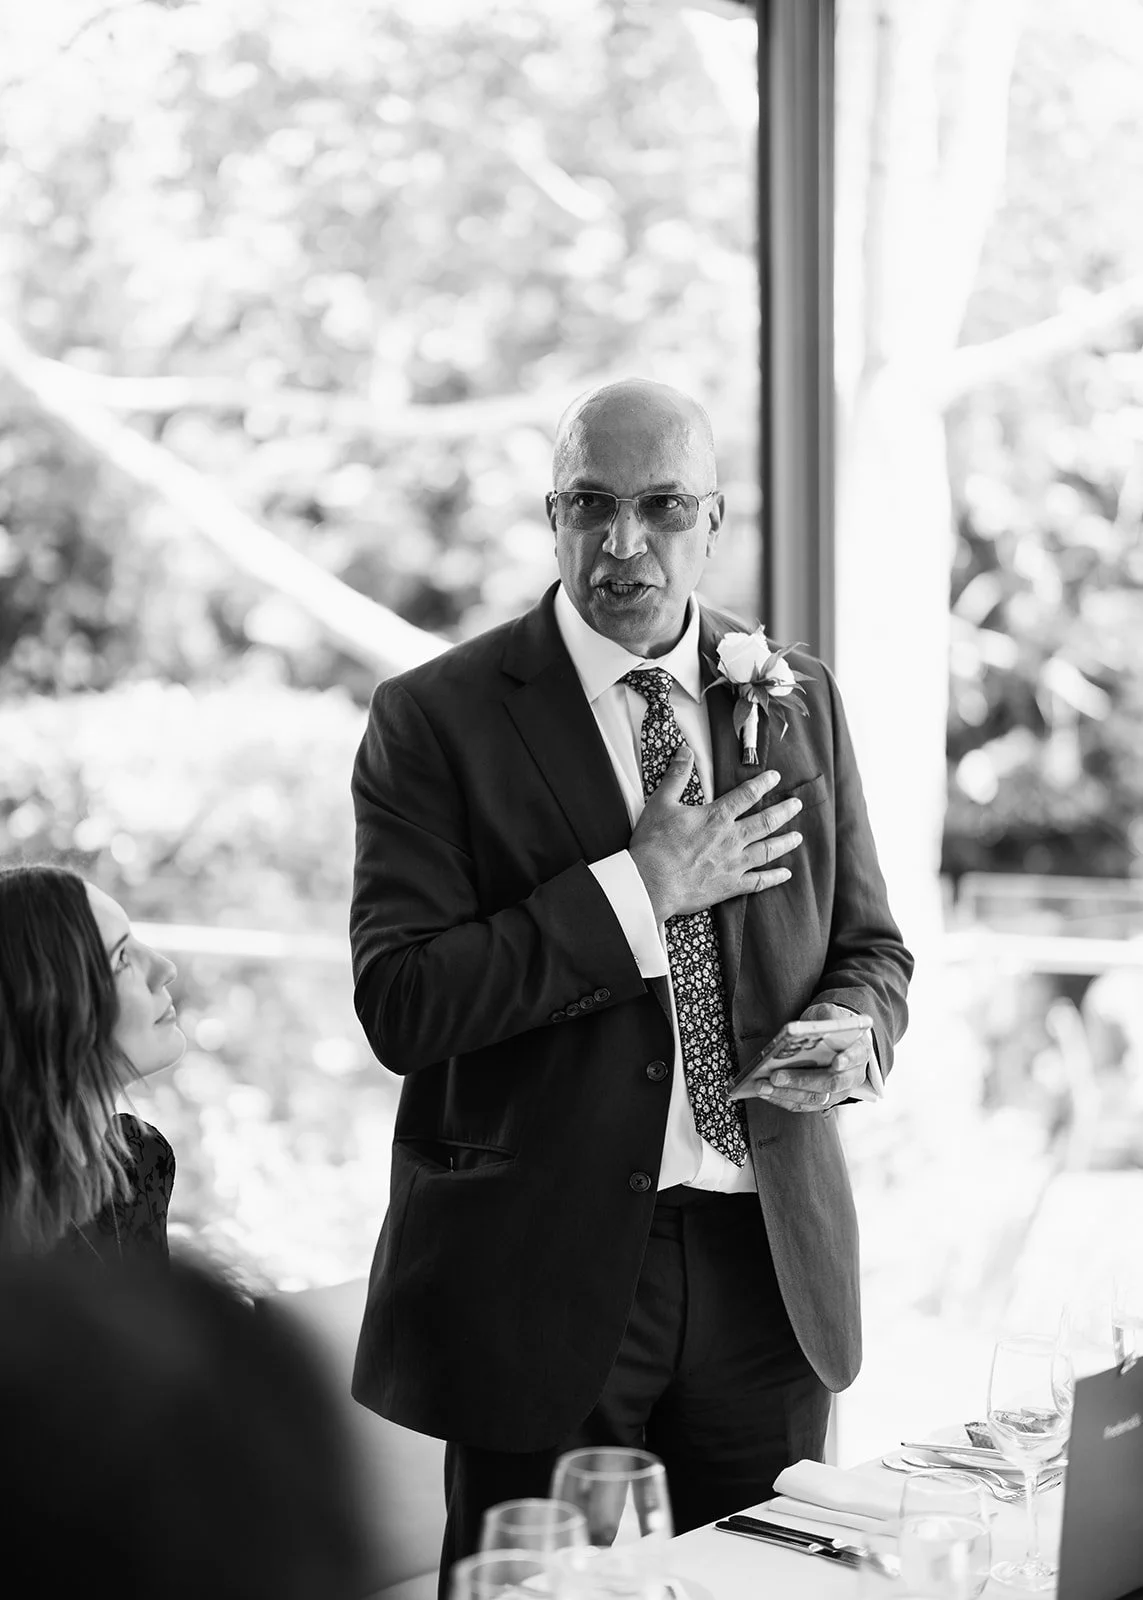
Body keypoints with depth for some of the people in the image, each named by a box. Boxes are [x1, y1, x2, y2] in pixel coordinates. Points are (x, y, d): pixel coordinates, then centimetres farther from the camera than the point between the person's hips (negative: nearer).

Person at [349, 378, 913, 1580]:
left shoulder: (800, 698, 8)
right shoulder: (435, 719, -6)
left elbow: (871, 949, 15)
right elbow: (398, 1005, -14)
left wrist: (849, 1029, -8)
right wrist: (634, 891, -18)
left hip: (770, 1264, 4)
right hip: (542, 1271, -3)